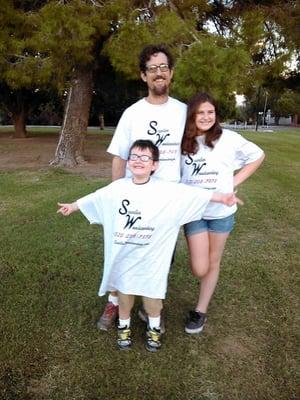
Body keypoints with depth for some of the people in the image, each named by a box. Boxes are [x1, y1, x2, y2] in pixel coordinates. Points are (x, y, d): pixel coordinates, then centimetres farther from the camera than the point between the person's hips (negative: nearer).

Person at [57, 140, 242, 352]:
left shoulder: (167, 190, -12)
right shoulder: (117, 187, -3)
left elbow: (195, 193, -14)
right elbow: (93, 198, 11)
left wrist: (222, 197, -21)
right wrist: (72, 206, 23)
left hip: (151, 257, -2)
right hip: (123, 256, 2)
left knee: (152, 292, 14)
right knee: (124, 290, 19)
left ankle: (154, 328, 41)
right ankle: (124, 326, 43)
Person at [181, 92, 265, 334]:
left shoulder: (228, 139, -8)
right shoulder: (183, 142, -2)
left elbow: (258, 156, 3)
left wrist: (235, 182, -5)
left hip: (221, 212, 0)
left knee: (213, 263, 12)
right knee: (199, 269, -3)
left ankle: (201, 311, 30)